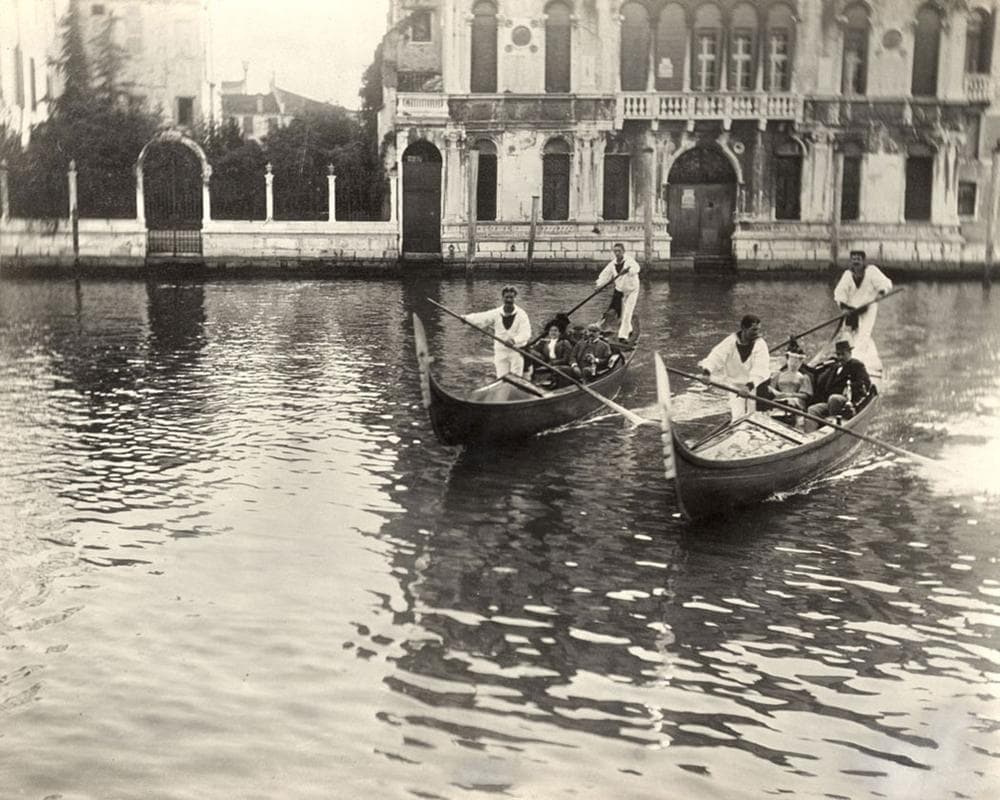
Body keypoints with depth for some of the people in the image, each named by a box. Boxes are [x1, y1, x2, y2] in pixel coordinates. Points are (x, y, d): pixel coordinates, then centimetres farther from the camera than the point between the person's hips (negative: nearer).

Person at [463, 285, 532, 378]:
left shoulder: (521, 314, -6)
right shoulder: (496, 313, 1)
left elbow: (526, 333, -15)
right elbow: (481, 318, -10)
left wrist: (514, 340, -35)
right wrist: (466, 318, -29)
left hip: (517, 351, -2)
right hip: (500, 351, 2)